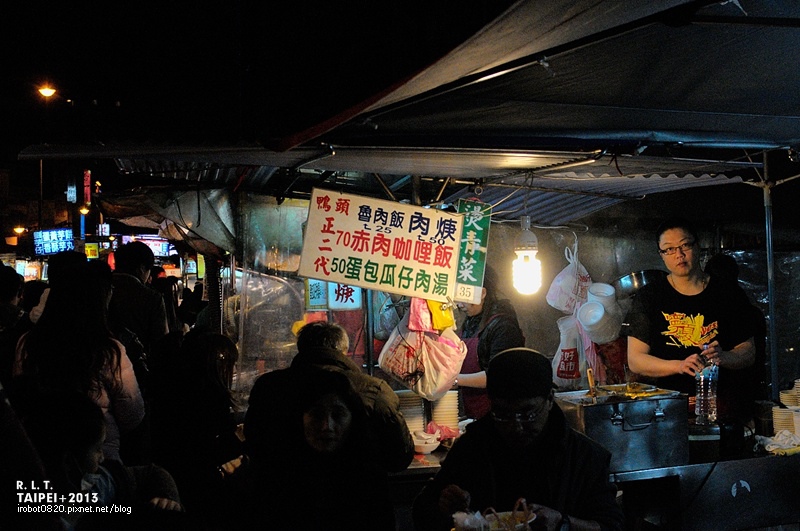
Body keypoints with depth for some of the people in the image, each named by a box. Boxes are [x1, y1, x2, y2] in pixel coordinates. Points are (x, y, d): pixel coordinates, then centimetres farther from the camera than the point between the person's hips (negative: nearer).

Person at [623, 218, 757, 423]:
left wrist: (722, 357, -10)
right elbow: (635, 360, 2)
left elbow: (749, 354, 12)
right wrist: (679, 365, -13)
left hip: (720, 404, 1)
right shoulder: (649, 296, 6)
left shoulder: (730, 294, 10)